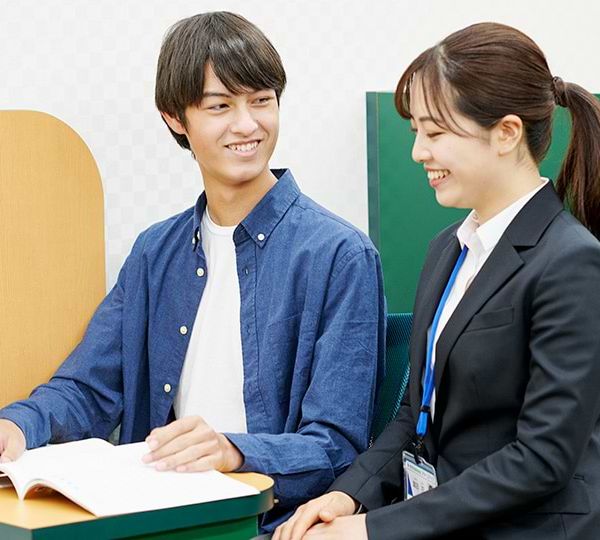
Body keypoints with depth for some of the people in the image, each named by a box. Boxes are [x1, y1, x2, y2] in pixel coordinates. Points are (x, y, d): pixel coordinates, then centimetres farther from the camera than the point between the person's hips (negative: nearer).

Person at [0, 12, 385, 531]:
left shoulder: (340, 255, -8)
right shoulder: (156, 252, 12)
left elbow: (337, 448, -12)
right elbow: (89, 387, 8)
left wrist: (233, 450, -31)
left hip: (274, 522, -3)